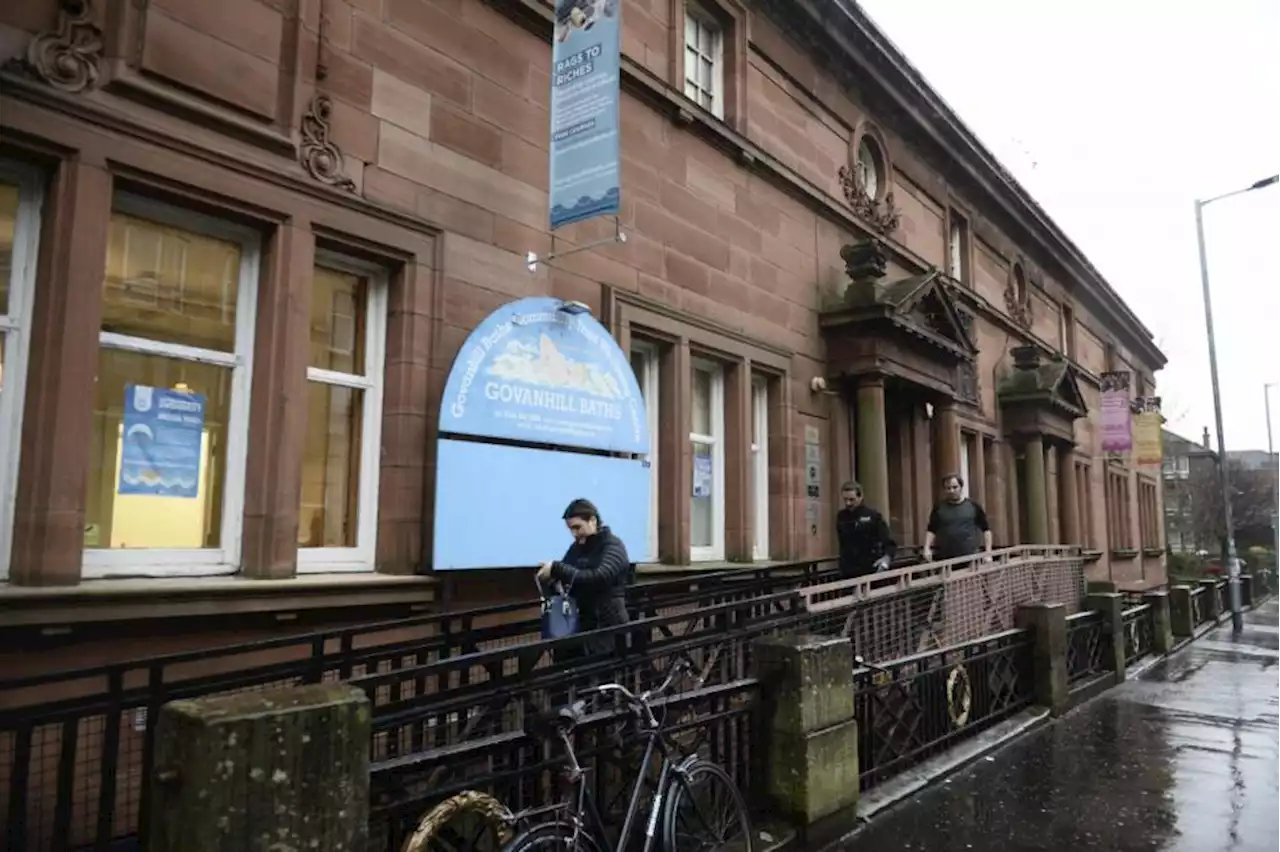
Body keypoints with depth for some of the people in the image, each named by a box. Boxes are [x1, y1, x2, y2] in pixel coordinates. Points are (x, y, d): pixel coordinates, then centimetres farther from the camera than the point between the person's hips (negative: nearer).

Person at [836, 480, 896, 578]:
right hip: (847, 572, 4)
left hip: (870, 570, -3)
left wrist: (887, 557, -28)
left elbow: (889, 541, -10)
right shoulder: (841, 517, 7)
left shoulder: (873, 515, -6)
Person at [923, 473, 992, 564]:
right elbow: (931, 530, 7)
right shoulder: (939, 508, 6)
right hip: (946, 559, 0)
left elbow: (986, 529, 8)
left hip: (971, 557, 0)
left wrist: (988, 551, 0)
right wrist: (927, 549, -7)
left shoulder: (973, 506, 4)